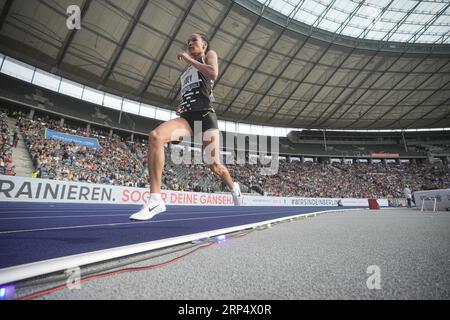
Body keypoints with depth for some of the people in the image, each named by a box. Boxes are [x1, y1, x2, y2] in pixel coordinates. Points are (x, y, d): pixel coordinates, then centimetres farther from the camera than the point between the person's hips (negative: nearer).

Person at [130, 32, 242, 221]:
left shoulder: (209, 55, 17)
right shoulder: (187, 71, 33)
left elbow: (213, 74, -8)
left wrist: (189, 59, 3)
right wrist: (181, 107, 16)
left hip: (205, 115, -5)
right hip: (187, 116, 5)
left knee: (215, 165, -5)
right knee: (155, 137, -26)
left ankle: (234, 188, 30)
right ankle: (155, 200, -29)